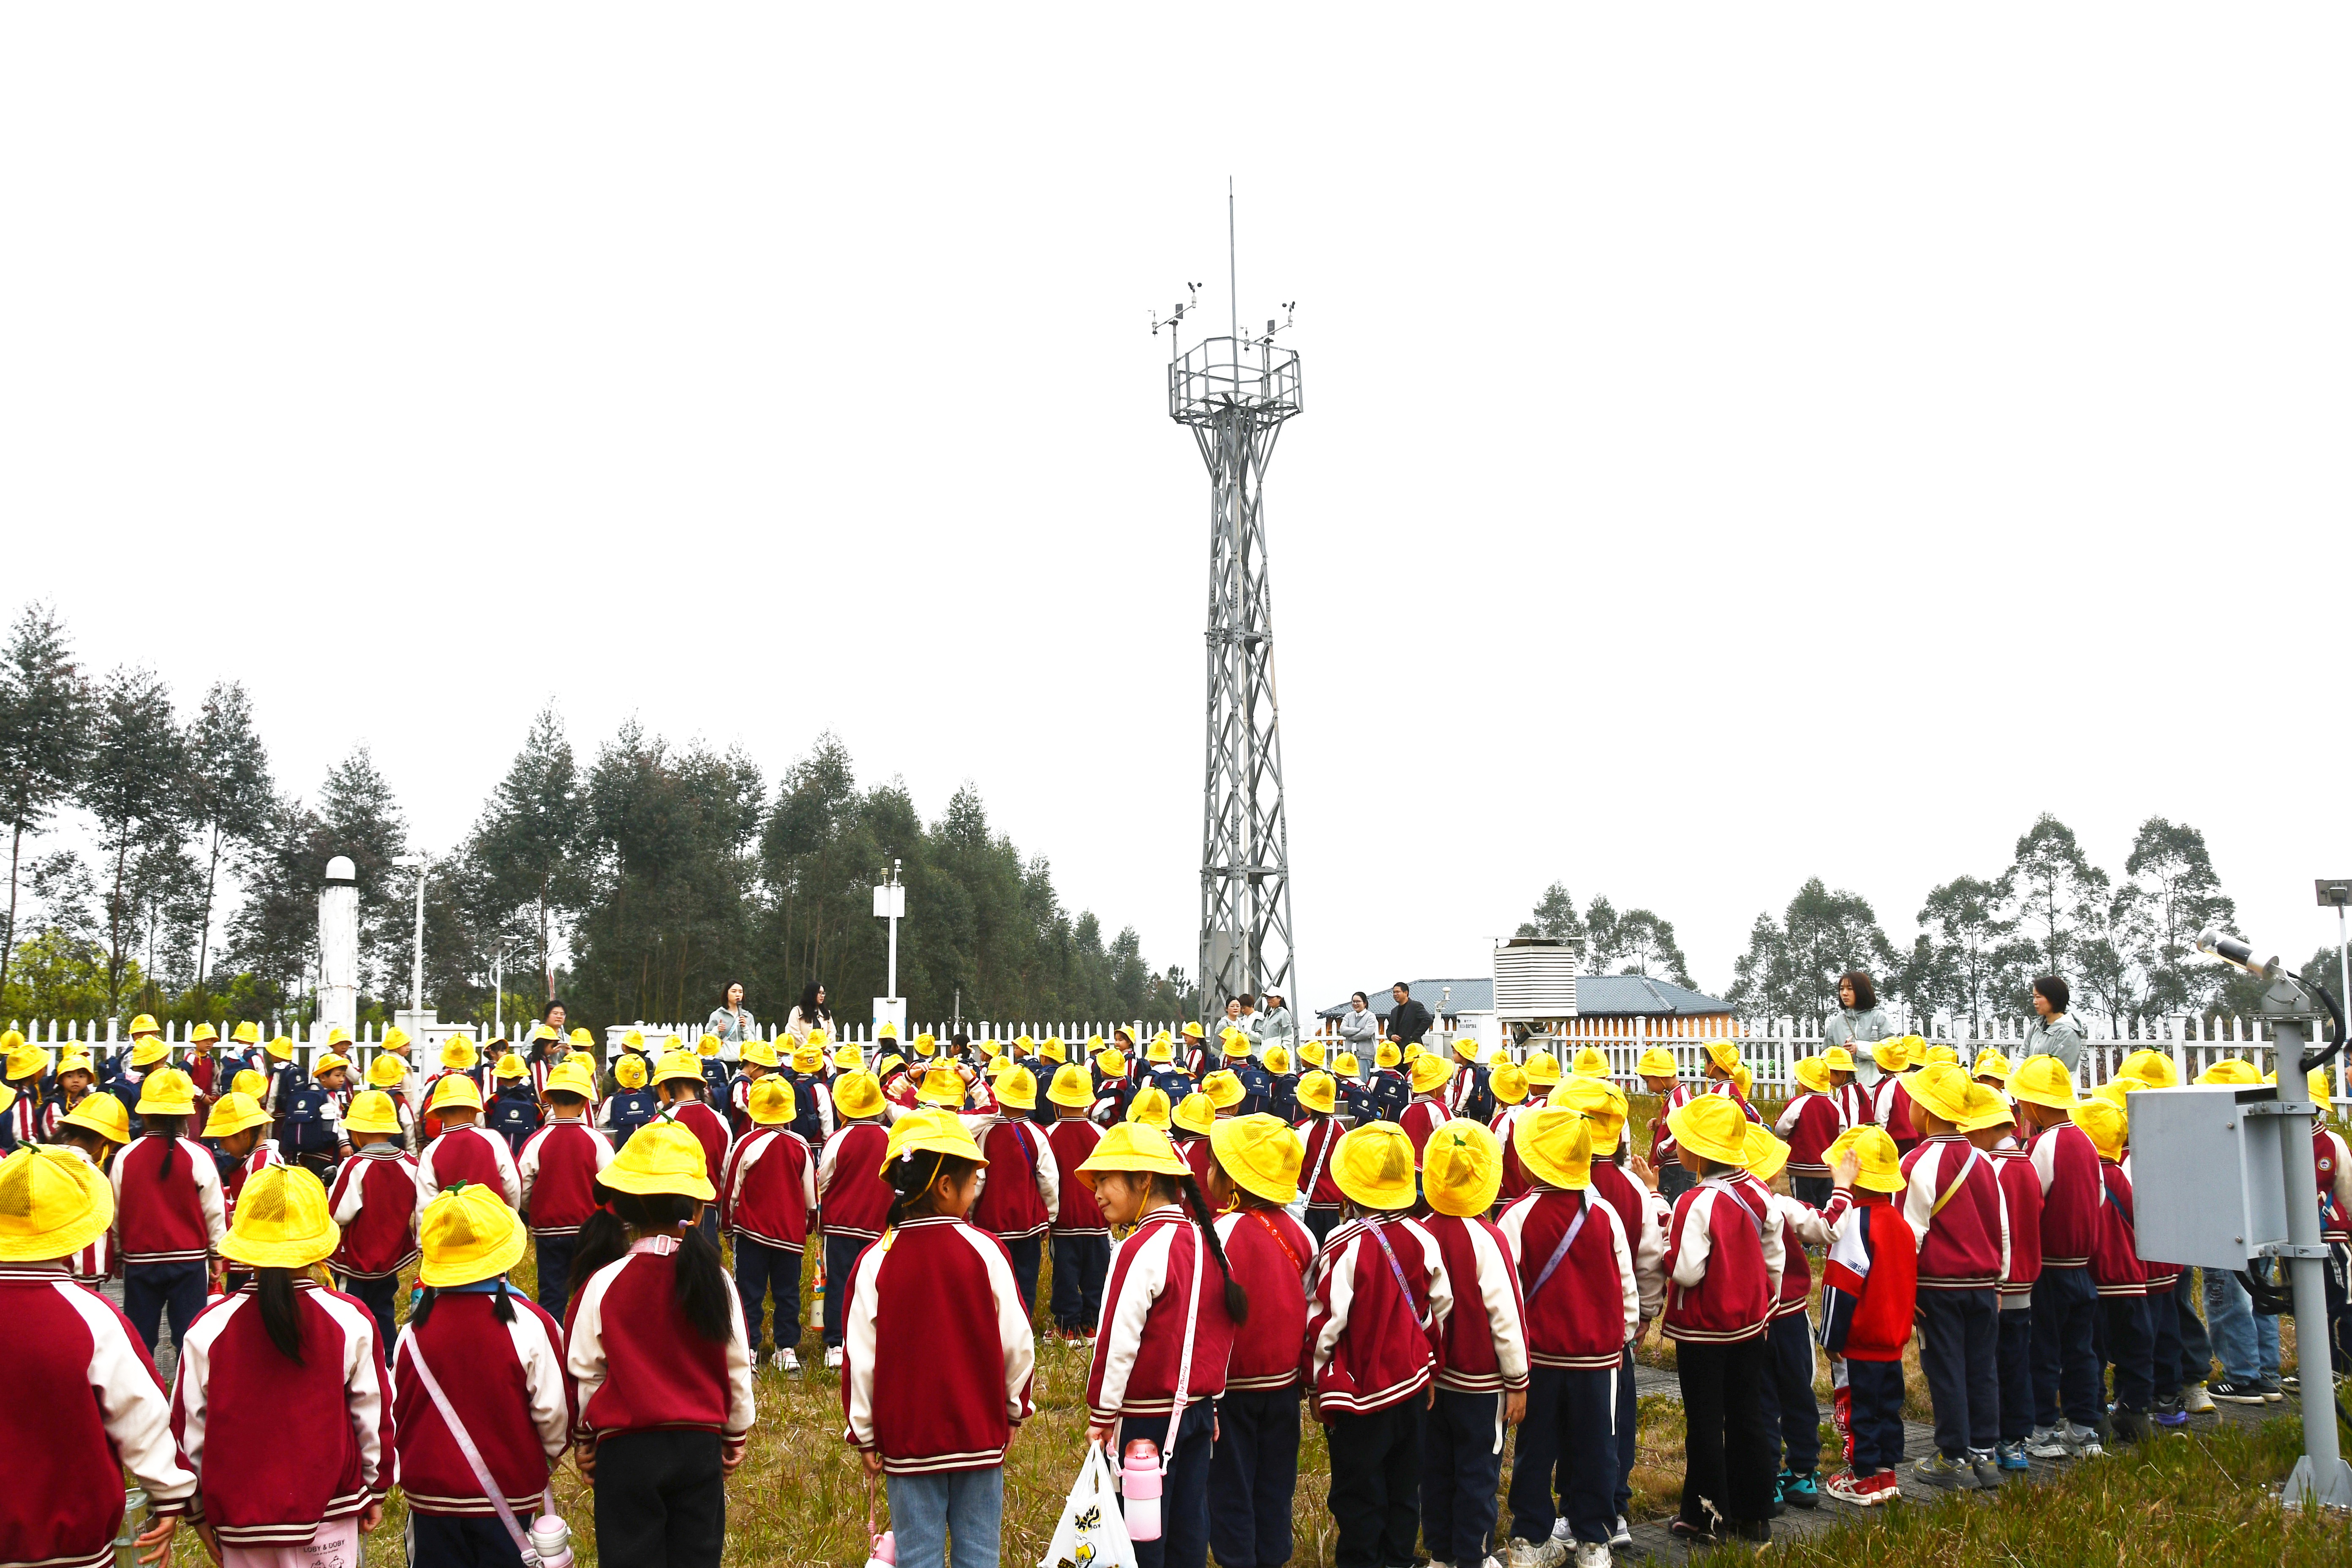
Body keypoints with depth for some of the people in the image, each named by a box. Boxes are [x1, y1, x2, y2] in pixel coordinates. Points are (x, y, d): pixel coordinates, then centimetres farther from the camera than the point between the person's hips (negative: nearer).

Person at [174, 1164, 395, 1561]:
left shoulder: (207, 1332, -8)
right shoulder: (350, 1321, -9)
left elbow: (188, 1428, -1)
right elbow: (374, 1417, -1)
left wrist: (200, 1512, 11)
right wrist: (376, 1491, 13)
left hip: (240, 1519, 1)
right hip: (329, 1513, -1)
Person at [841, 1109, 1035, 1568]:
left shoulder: (874, 1263, -7)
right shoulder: (984, 1250, -9)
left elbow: (859, 1358, -4)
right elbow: (1017, 1341, -4)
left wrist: (863, 1435, 8)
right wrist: (1016, 1409, 13)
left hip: (907, 1440, 0)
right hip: (980, 1437, 0)